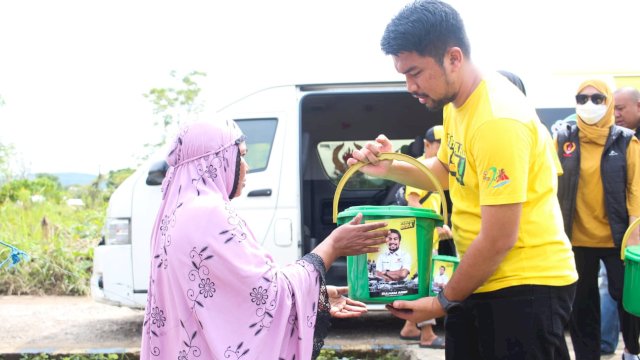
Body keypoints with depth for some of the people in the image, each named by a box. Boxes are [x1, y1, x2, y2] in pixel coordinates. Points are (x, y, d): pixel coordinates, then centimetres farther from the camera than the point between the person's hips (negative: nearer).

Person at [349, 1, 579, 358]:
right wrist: (389, 168, 2)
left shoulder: (498, 121, -26)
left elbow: (499, 240, -24)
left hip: (526, 286, -9)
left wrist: (445, 301, -11)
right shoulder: (456, 102, 3)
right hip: (481, 278, 9)